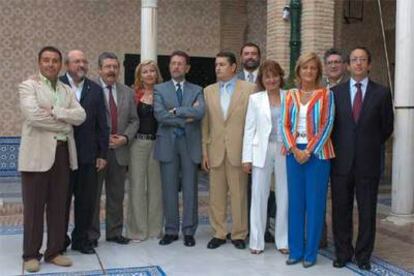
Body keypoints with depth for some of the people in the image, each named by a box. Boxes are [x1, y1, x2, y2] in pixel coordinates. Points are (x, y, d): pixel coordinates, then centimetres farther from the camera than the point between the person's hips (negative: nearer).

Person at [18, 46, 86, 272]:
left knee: (58, 206, 9)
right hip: (37, 154, -5)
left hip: (62, 153, 5)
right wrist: (65, 123, -8)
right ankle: (31, 254, 14)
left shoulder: (67, 90, 16)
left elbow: (80, 115, 1)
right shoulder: (28, 86, 0)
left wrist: (54, 111, -12)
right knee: (34, 207, 2)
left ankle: (54, 251, 19)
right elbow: (33, 114, -16)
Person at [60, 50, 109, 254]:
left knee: (87, 200, 7)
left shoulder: (95, 89, 6)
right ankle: (60, 241, 24)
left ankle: (81, 239, 23)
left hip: (88, 154, 3)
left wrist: (102, 154, 3)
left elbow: (101, 124, 6)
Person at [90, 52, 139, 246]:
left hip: (120, 150, 4)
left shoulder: (128, 93, 11)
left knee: (117, 195, 11)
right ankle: (91, 235, 17)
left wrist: (125, 138, -6)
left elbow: (134, 121, 10)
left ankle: (115, 232, 23)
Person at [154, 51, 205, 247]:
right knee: (169, 189, 5)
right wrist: (186, 117, -10)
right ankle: (171, 230, 16)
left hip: (190, 143, 0)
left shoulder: (196, 90, 9)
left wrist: (176, 110, -12)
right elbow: (159, 115, -10)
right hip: (168, 144, 0)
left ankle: (189, 231, 14)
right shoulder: (160, 89, 7)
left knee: (190, 189, 4)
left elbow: (200, 112, -11)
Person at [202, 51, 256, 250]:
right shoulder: (209, 91, 10)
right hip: (215, 151, 3)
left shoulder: (249, 88, 0)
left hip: (239, 150, -3)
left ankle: (239, 234, 17)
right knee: (216, 195, 9)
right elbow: (205, 123, 9)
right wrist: (204, 151, 4)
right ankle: (218, 233, 21)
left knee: (239, 194, 4)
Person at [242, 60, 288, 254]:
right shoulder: (255, 99, 6)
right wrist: (247, 158, -1)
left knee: (284, 196, 5)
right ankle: (256, 241, 13)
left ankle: (283, 240, 18)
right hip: (262, 151, 0)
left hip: (285, 151, 0)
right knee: (259, 196, 3)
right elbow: (249, 129, 3)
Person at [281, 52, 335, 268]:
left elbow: (327, 125, -6)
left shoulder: (326, 94, 1)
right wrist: (294, 149, -9)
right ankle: (295, 250, 16)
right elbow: (285, 125, 5)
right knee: (295, 201, 6)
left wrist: (309, 151, -12)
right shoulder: (290, 96, 9)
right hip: (294, 153, 3)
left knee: (315, 202, 1)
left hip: (317, 153, -3)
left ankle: (310, 252, 11)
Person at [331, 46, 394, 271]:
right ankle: (343, 253, 21)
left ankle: (363, 255, 21)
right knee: (341, 210, 8)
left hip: (368, 162, -1)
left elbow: (387, 126, 9)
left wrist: (371, 146, 10)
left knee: (367, 212, 7)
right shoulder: (335, 92, 4)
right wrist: (338, 148, 6)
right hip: (341, 162, 1)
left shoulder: (381, 93, 2)